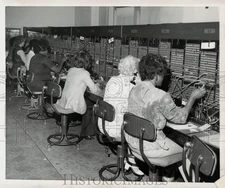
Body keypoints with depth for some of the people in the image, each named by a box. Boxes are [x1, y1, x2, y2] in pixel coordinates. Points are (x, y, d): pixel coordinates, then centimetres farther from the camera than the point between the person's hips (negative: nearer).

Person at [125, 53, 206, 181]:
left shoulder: (134, 90, 0)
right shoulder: (161, 96, -24)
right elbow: (181, 118, -12)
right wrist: (193, 97, 0)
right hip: (150, 148, -8)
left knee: (171, 137, 29)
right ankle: (168, 176, 35)